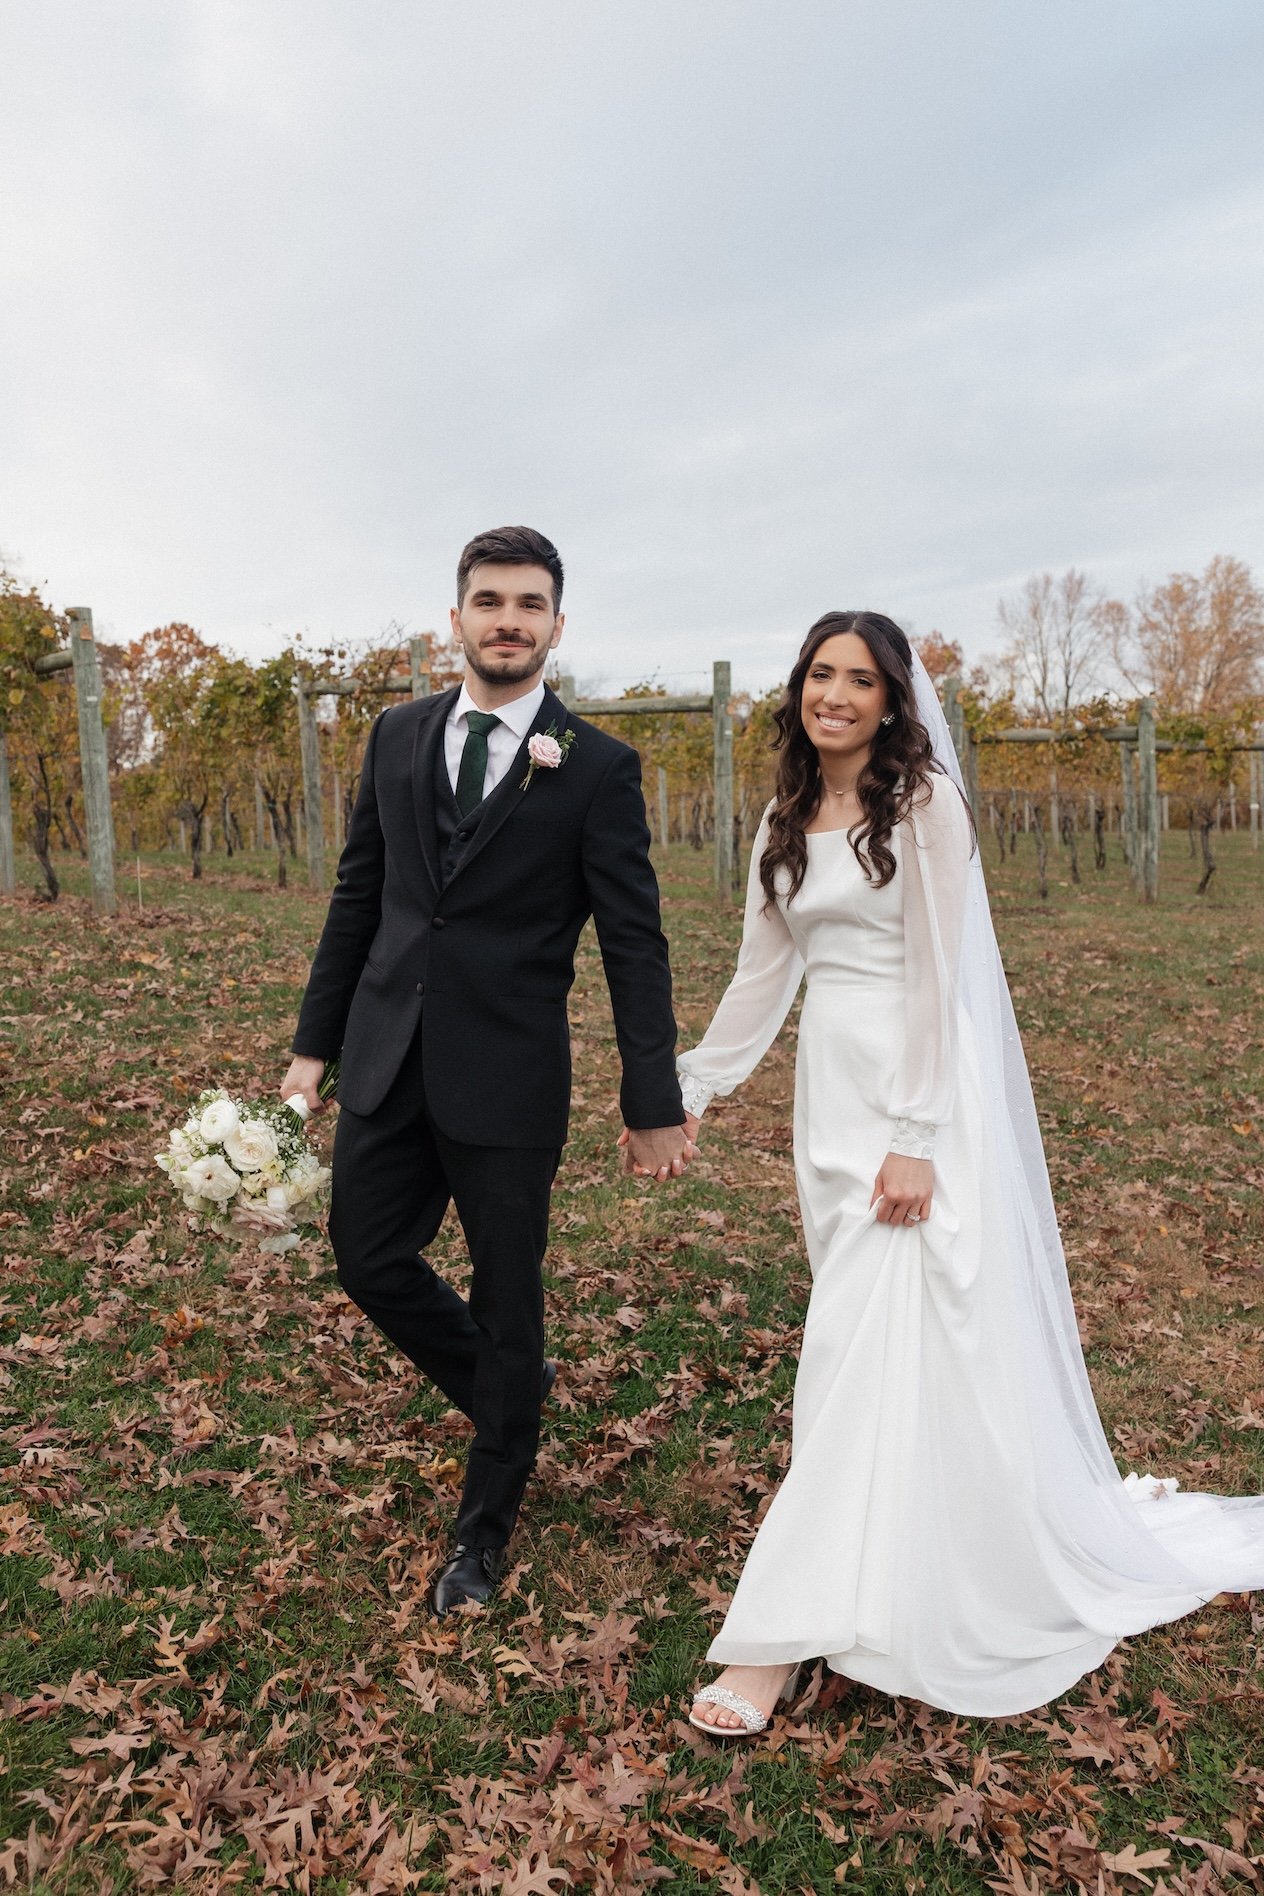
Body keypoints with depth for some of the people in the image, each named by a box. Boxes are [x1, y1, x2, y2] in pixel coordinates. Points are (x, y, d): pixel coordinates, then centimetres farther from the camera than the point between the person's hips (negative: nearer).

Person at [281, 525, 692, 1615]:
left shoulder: (597, 767, -7)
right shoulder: (398, 737, 6)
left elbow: (634, 943, -8)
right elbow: (359, 898, 10)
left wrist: (655, 1106, -10)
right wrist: (315, 1043, 9)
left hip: (506, 1077, -4)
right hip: (387, 1062, 5)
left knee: (507, 1301, 8)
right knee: (369, 1260, 13)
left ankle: (487, 1525, 32)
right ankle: (513, 1392, 42)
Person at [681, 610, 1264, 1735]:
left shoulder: (924, 805, -9)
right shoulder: (787, 820, 11)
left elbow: (937, 978, -13)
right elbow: (762, 978, 14)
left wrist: (912, 1138, -17)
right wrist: (687, 1090, 15)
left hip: (921, 1094, -7)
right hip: (830, 1092, 7)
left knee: (876, 1345, -6)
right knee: (861, 1333, 15)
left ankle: (781, 1640, -1)